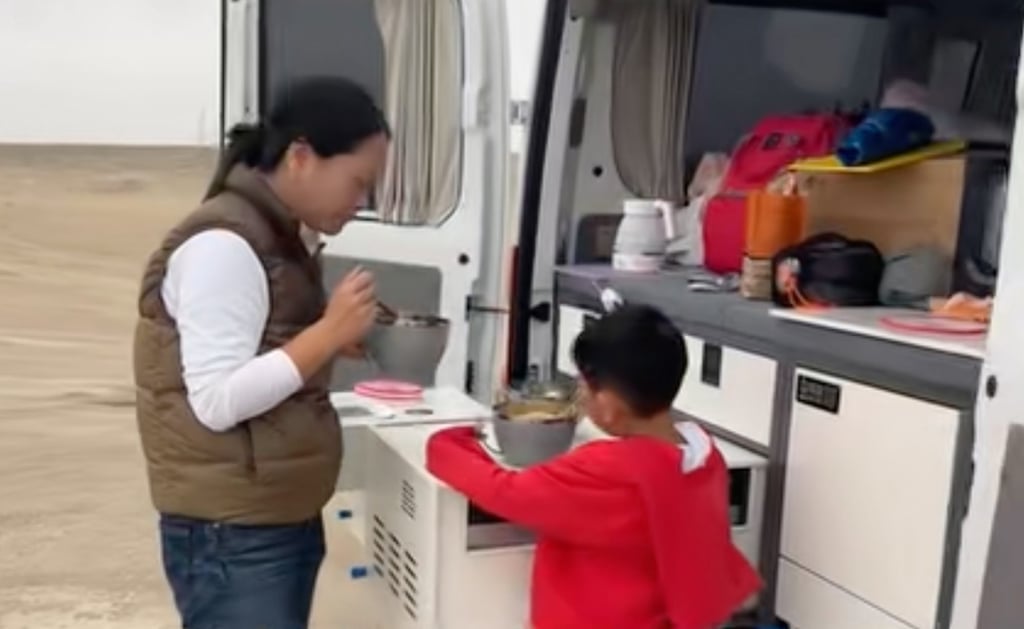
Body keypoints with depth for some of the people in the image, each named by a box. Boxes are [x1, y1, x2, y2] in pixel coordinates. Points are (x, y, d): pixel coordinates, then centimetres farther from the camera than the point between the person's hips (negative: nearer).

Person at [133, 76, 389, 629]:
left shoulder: (283, 239, 11)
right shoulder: (223, 245, -18)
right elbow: (218, 401, -22)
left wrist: (343, 337, 0)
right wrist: (330, 332, -20)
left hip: (286, 522, 9)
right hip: (231, 538, -9)